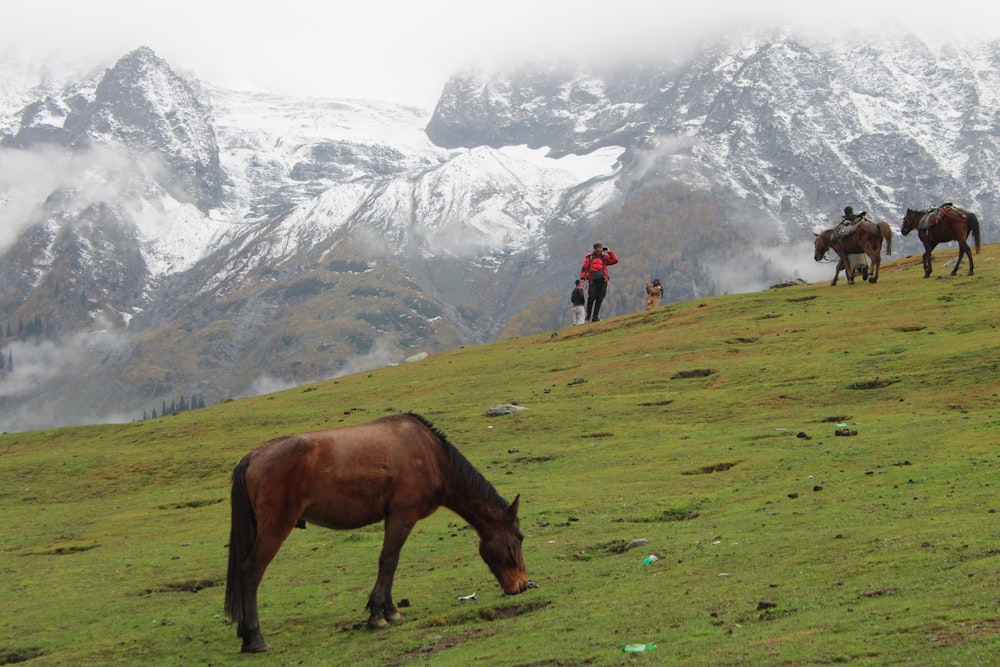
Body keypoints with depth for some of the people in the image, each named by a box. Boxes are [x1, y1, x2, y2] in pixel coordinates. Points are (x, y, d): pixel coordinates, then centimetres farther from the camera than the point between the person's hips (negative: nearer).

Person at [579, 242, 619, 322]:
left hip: (602, 281, 3)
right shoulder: (589, 257, 8)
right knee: (591, 298, -8)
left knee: (599, 299, 2)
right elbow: (584, 268, 3)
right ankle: (588, 317, 3)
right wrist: (582, 278, -7)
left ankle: (595, 317, 7)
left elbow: (615, 260, 13)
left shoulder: (604, 257, 17)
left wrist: (609, 252, 8)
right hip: (593, 281, -3)